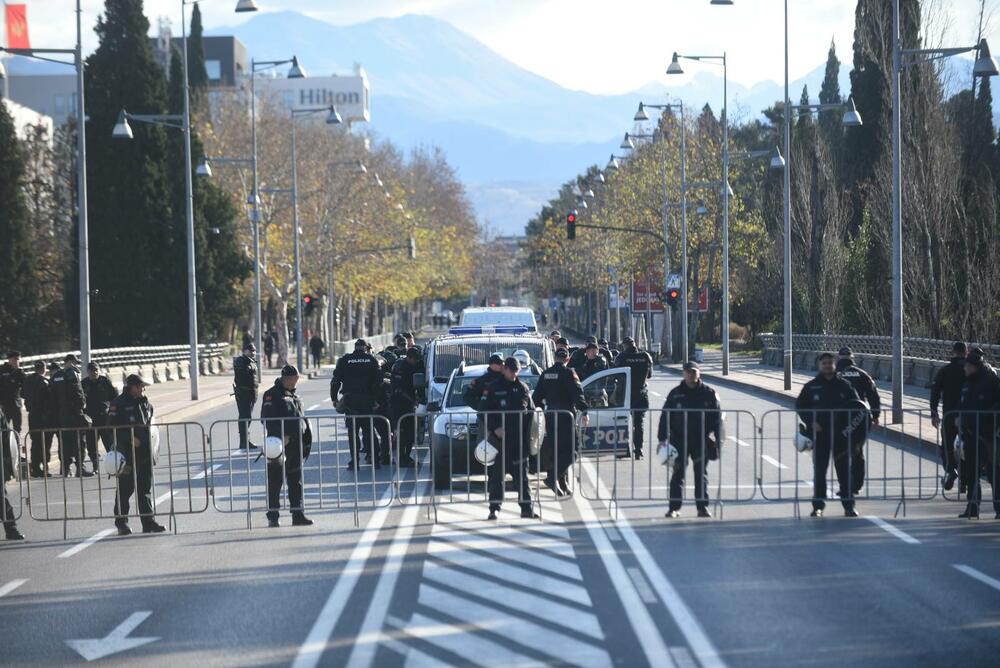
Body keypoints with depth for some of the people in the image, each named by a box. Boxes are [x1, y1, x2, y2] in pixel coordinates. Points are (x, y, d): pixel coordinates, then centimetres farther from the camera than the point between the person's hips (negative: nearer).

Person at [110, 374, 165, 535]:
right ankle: (121, 523, 8)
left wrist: (150, 436, 9)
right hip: (127, 454, -6)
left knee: (145, 489, 8)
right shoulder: (119, 404, -8)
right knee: (125, 489, -1)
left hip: (145, 452, 6)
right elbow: (112, 426, -12)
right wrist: (130, 438, -17)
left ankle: (148, 522, 11)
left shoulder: (145, 402, 13)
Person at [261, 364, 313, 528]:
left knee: (295, 481, 10)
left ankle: (298, 515, 15)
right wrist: (280, 436, -24)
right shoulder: (272, 395, -7)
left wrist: (306, 439, 14)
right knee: (275, 481, -1)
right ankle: (272, 517, 4)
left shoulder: (294, 396, 16)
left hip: (295, 443, 7)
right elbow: (267, 418, -15)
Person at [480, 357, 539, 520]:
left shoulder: (523, 389, 11)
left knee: (522, 475, 6)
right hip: (499, 439, -3)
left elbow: (531, 411, 15)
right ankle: (494, 509, 4)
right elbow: (484, 410, -2)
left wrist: (529, 432, 3)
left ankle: (526, 508, 8)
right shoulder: (493, 389, 2)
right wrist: (494, 428, -14)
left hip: (520, 440, 3)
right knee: (496, 476, -1)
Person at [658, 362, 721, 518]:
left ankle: (702, 507, 10)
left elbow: (717, 418, 4)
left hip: (701, 440, 0)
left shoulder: (708, 393, 2)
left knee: (701, 474, 4)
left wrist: (719, 440, 0)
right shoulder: (676, 394, 2)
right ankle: (674, 508, 5)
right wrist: (662, 439, -4)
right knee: (678, 474, 1)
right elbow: (665, 416, 3)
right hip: (679, 439, 0)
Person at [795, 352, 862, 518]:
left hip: (841, 434, 1)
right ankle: (818, 506, 7)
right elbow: (800, 406, 5)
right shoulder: (811, 386, 3)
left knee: (844, 471, 4)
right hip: (820, 434, 0)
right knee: (819, 471, 0)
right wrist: (811, 422, -9)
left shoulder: (844, 385, 5)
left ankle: (849, 505, 10)